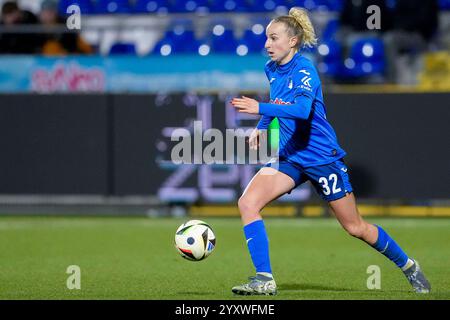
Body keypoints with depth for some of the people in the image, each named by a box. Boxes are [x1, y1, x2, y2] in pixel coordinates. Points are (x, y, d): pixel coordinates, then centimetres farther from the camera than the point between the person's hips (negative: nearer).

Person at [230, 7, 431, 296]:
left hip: (321, 157, -7)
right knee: (248, 202, -16)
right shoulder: (271, 69, 4)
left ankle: (408, 266, 28)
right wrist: (261, 127, 9)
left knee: (354, 227, 4)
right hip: (289, 157, 7)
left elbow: (302, 109, -38)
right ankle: (265, 280, -15)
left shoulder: (304, 70, -19)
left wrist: (260, 108, -47)